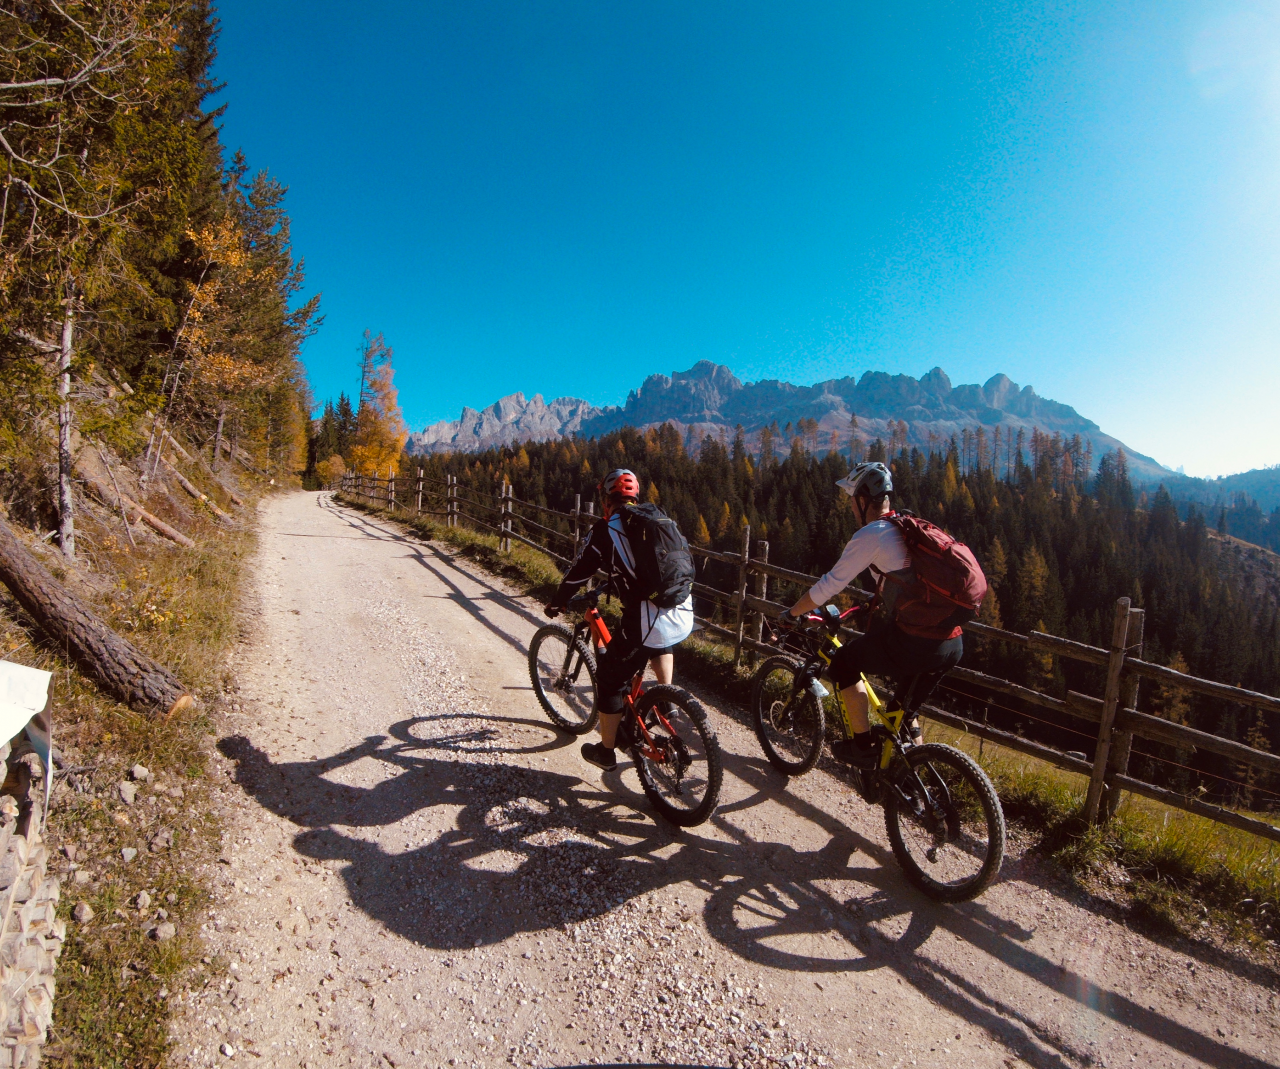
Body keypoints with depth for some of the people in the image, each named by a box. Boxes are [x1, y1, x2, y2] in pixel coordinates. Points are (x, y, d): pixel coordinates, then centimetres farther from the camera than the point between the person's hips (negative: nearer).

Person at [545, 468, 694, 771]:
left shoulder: (605, 529, -2)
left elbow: (579, 573, 3)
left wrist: (556, 603, 21)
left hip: (647, 623, -6)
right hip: (684, 616, 6)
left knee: (610, 680, 15)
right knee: (660, 645, 41)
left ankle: (605, 751, 29)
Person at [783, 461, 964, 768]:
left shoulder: (869, 535, -7)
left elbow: (829, 586, -4)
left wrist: (791, 614, 9)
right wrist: (876, 604, 45)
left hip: (916, 642, -8)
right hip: (953, 643, 8)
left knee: (843, 664, 13)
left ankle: (864, 747, 17)